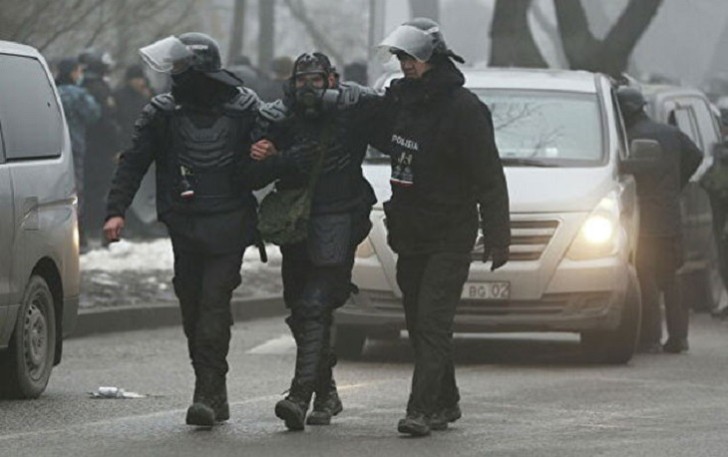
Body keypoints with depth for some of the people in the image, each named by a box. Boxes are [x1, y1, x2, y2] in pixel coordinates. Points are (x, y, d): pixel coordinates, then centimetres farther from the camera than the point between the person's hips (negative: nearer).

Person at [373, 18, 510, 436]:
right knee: (419, 324, 11)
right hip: (410, 234, 8)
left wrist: (498, 236, -15)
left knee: (432, 322, -14)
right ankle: (445, 403, 23)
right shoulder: (401, 97, 7)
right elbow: (385, 141, 28)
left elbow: (489, 177, -14)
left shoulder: (463, 108, -14)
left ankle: (422, 410, -19)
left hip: (450, 236, -8)